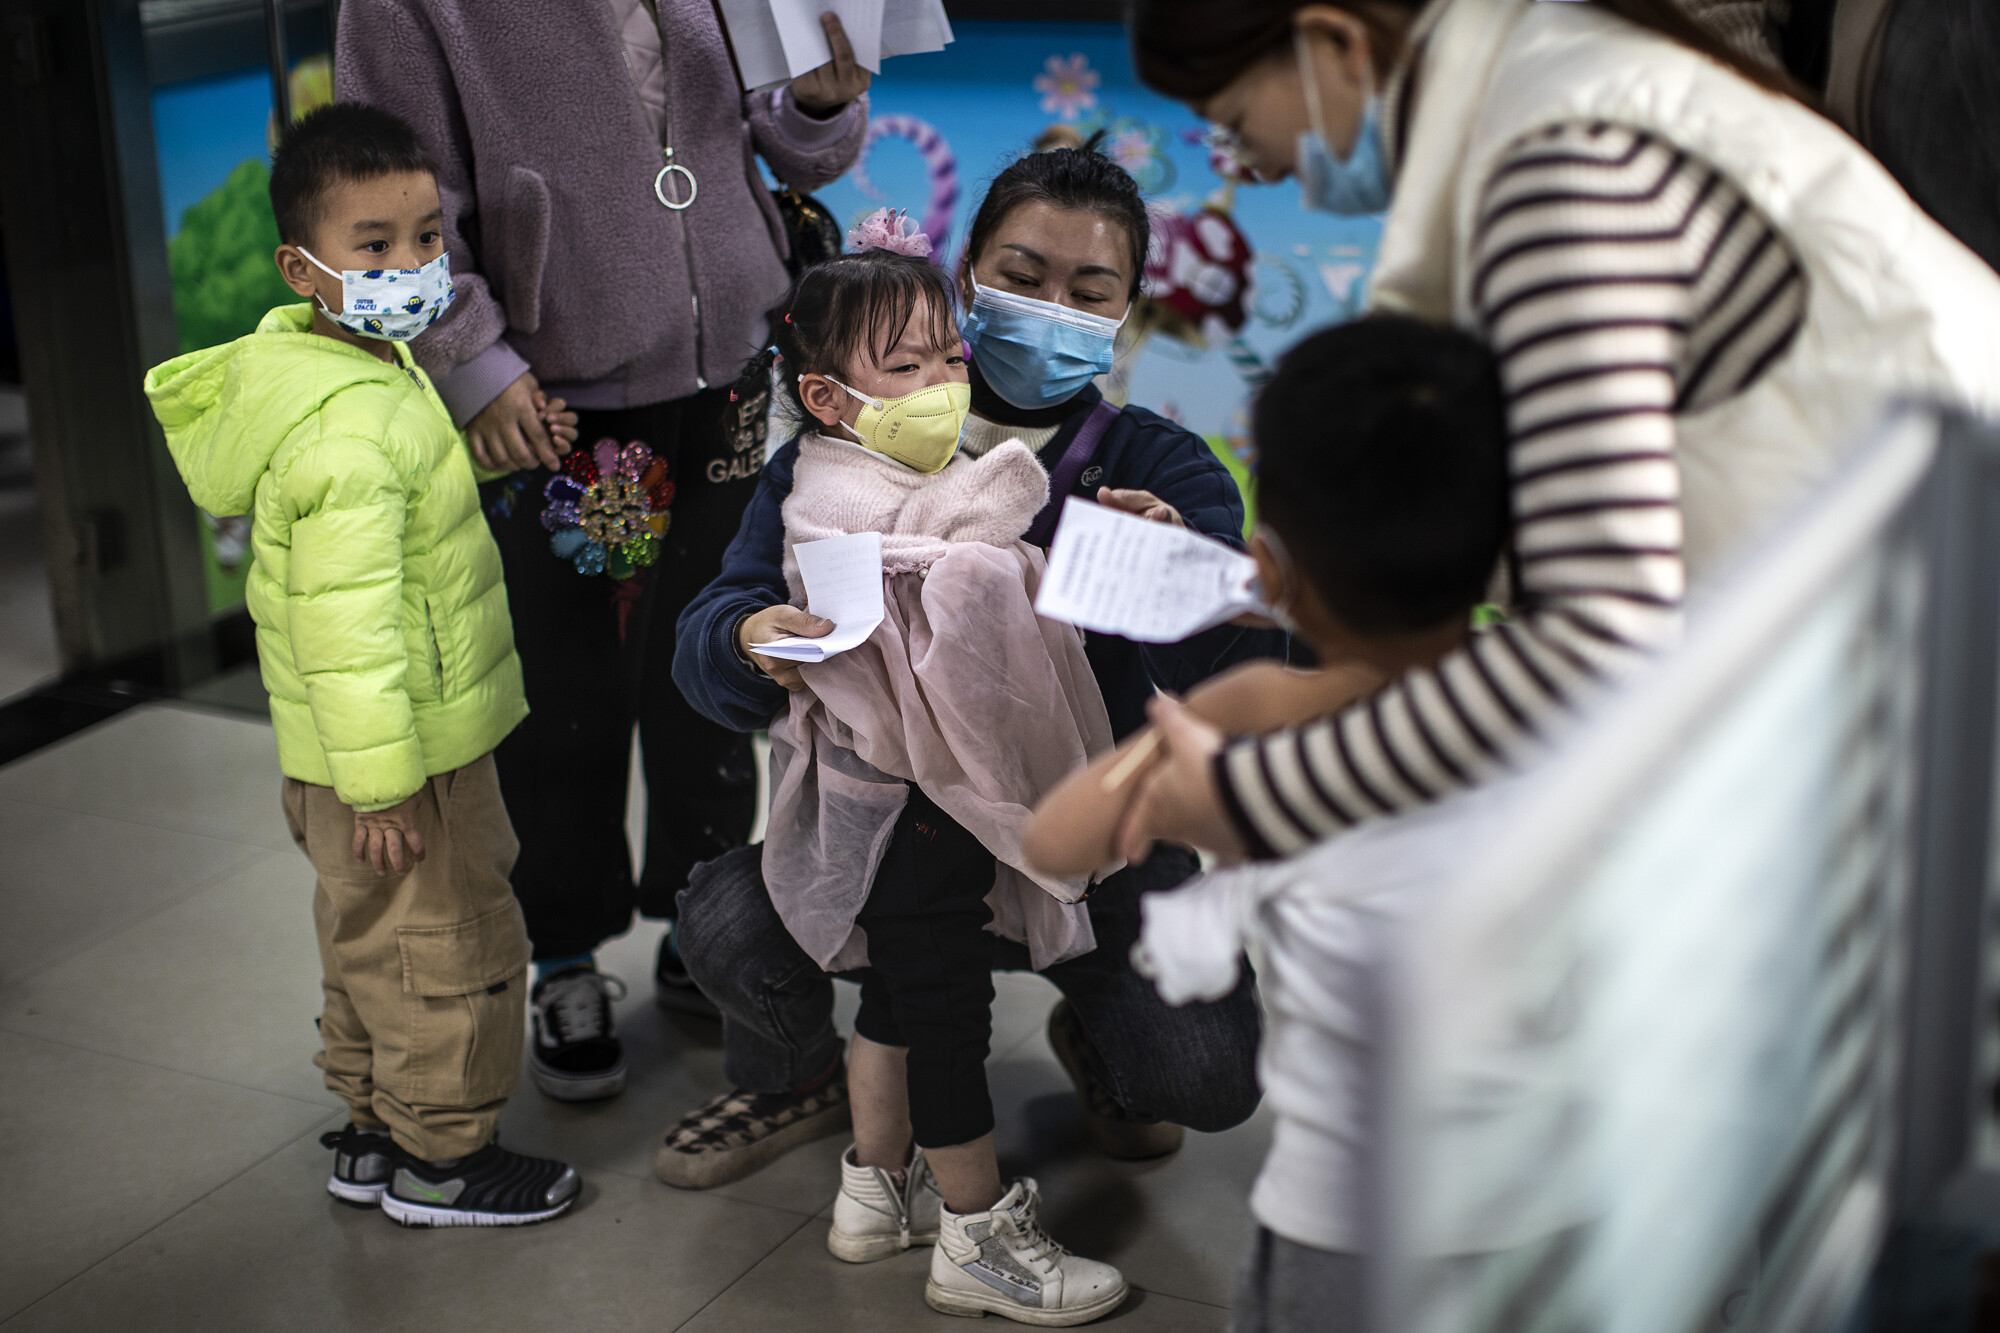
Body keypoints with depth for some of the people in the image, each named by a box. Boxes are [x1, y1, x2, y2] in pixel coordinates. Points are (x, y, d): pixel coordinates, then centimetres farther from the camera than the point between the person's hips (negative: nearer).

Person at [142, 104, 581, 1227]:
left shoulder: (375, 369, 5)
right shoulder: (349, 427, -27)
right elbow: (348, 617, -29)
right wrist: (381, 778, -28)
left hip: (375, 742, 10)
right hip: (402, 751, -10)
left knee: (373, 938, 22)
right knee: (452, 945, 5)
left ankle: (375, 1131, 38)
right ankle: (439, 1157, 21)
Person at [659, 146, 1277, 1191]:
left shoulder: (1160, 470, -6)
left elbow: (1240, 682, -20)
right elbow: (706, 643, -10)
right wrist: (755, 643, -35)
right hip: (893, 823, 1)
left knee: (1209, 1075, -21)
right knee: (725, 922, -26)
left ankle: (1092, 1037, 20)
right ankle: (795, 1080, 13)